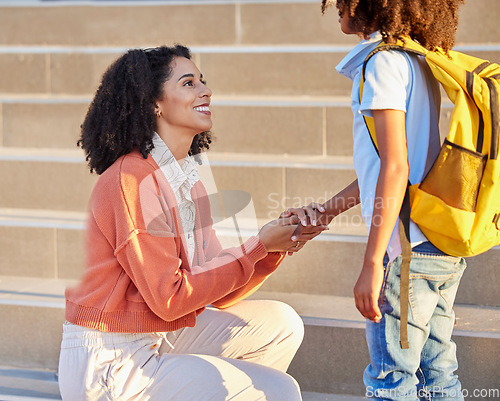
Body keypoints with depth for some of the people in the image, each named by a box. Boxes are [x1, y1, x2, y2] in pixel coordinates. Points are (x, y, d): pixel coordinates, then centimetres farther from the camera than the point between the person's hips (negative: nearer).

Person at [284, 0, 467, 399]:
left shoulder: (382, 63, -11)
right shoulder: (420, 66, 15)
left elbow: (395, 168, -19)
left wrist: (372, 263, -19)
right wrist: (327, 209, 21)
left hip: (408, 251, -9)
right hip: (445, 250, 9)